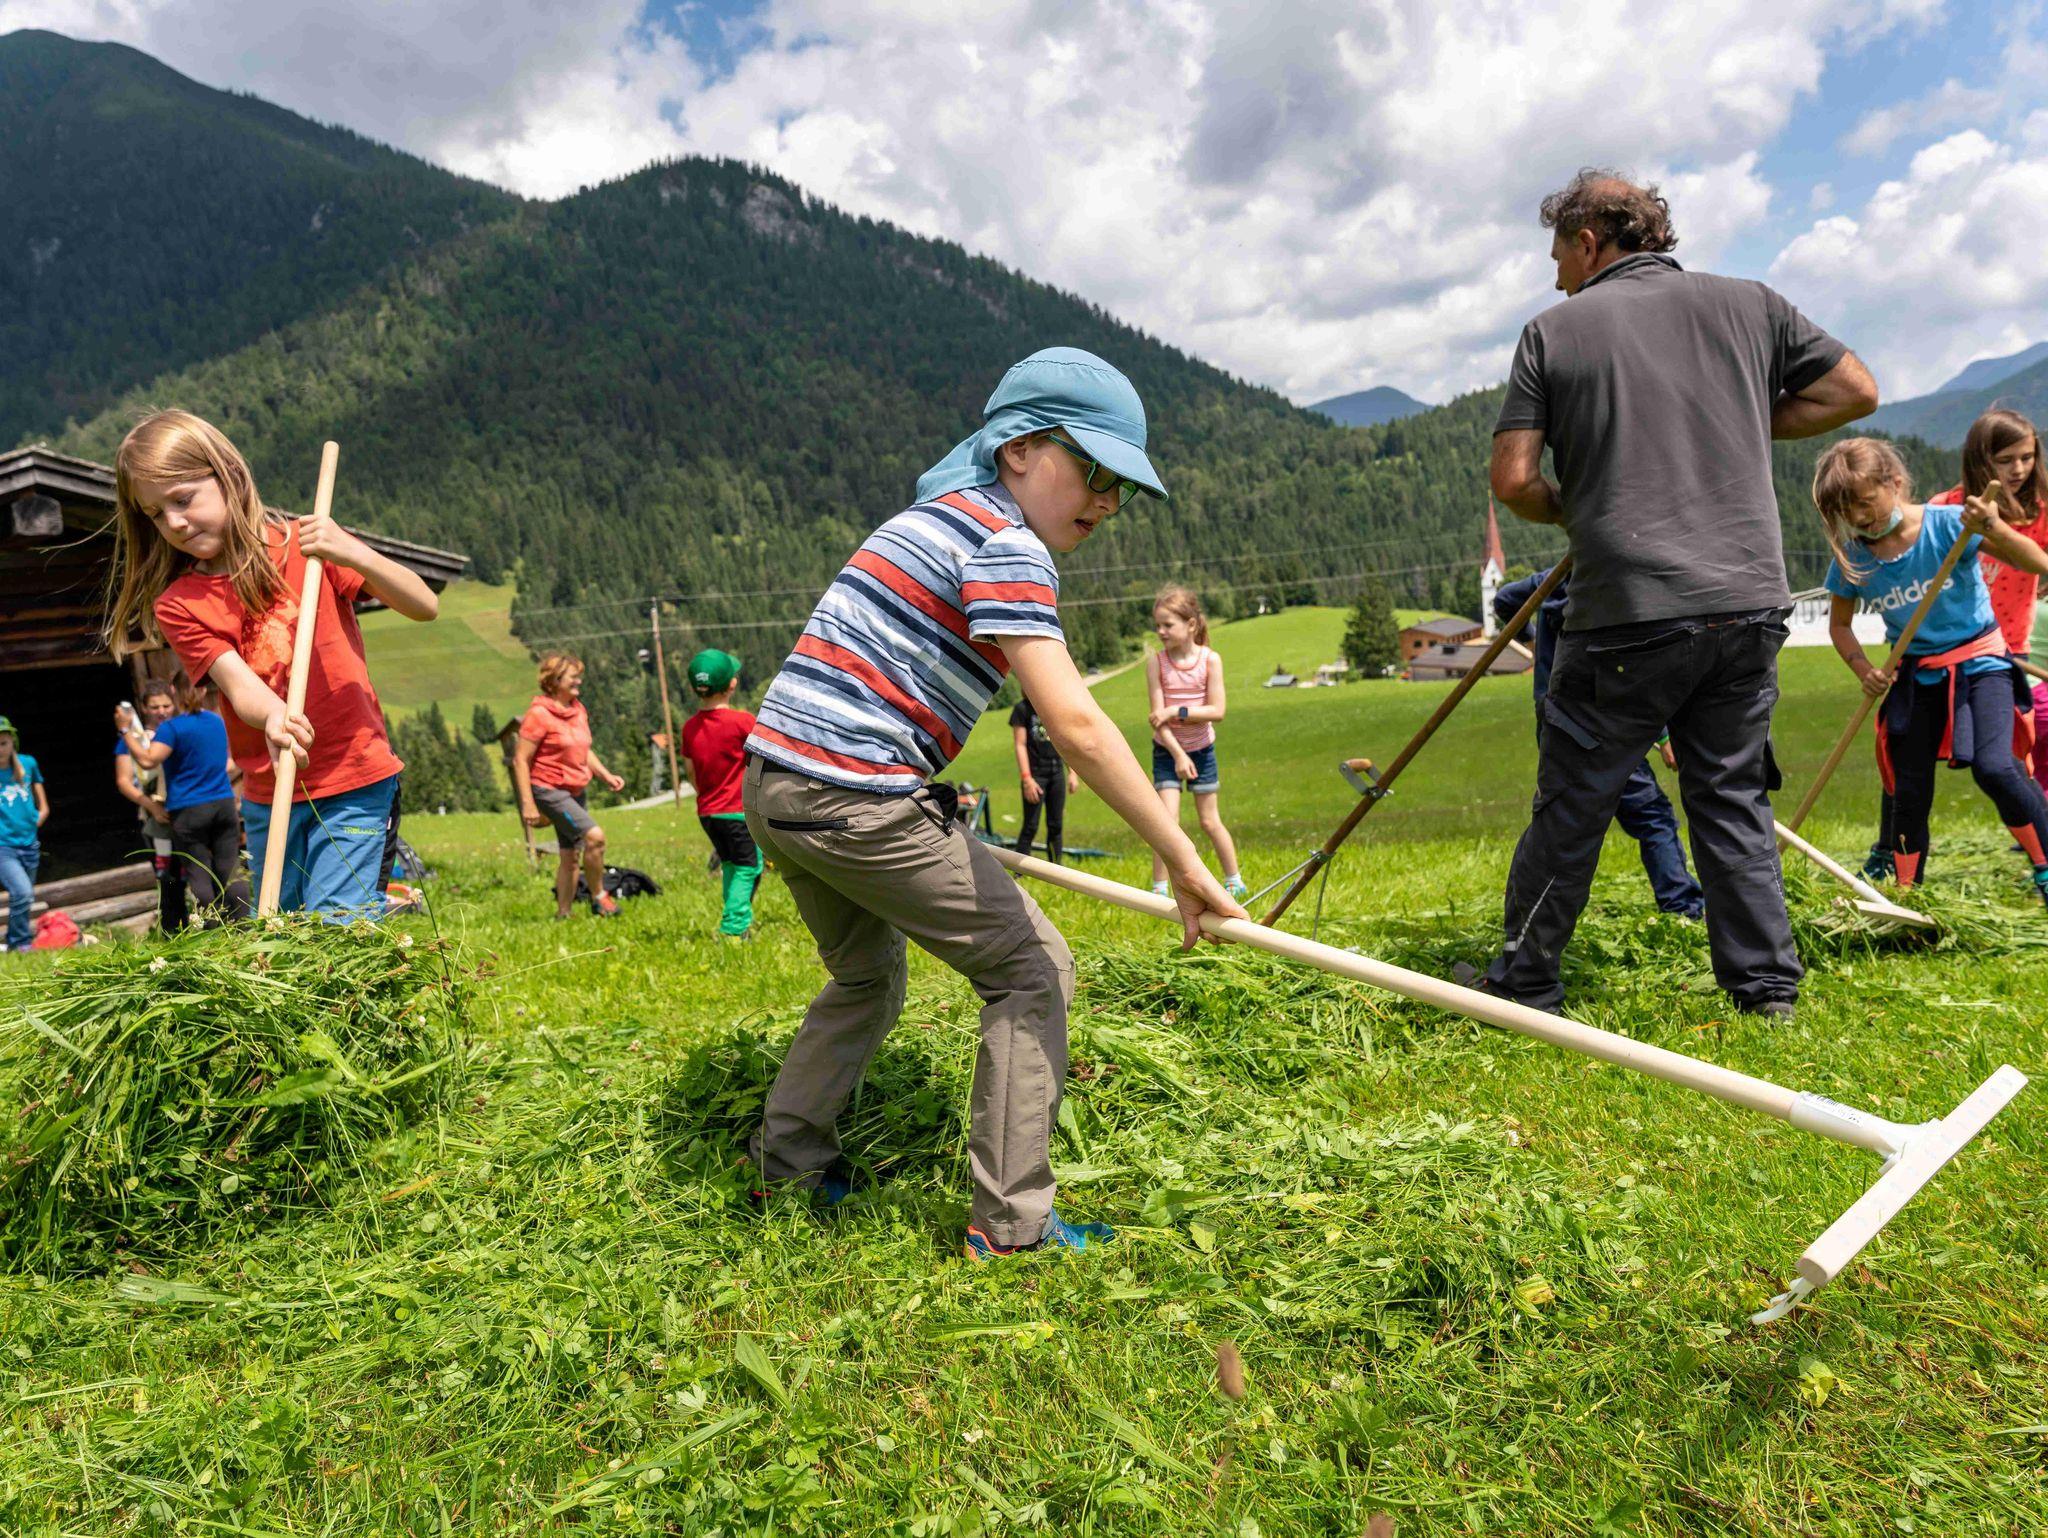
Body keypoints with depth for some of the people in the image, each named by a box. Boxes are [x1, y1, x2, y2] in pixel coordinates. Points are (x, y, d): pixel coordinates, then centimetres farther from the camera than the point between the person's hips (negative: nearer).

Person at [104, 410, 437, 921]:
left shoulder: (305, 543, -1)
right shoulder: (177, 606, 3)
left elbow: (425, 606, -9)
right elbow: (237, 682, -13)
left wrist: (354, 555, -24)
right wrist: (271, 716, -35)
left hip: (352, 782, -4)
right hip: (266, 795, 4)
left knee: (334, 928, -11)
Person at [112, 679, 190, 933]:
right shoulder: (132, 738, 9)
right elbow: (123, 781, 5)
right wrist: (152, 806, -9)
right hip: (159, 821, -1)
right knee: (168, 884, -3)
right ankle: (173, 935, 3)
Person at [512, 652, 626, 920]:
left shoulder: (578, 709, 10)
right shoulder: (539, 714, -14)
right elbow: (520, 760, -15)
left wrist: (606, 775, 6)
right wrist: (527, 804, -20)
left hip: (577, 790, 8)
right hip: (550, 790, -8)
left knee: (570, 855, 10)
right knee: (594, 835, -21)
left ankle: (563, 914, 19)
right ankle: (599, 897, -5)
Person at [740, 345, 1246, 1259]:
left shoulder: (935, 517, 19)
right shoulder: (1005, 544, -11)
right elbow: (1074, 726, -22)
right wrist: (1181, 860, -19)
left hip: (773, 786, 10)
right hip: (857, 800, -9)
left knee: (866, 978, 29)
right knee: (1032, 969, 2)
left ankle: (786, 1160, 39)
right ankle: (1010, 1221, 5)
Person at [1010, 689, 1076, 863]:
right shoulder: (1022, 709, -6)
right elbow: (1020, 745, -9)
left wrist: (1072, 773, 8)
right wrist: (1027, 779, -15)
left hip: (1057, 772, 5)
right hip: (1035, 774, -5)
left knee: (1056, 826, 8)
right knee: (1030, 827, -5)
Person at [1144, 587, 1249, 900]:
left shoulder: (1210, 659, -12)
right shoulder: (1156, 661, -12)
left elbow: (1216, 711, -15)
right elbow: (1158, 715, -15)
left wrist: (1176, 712, -23)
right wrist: (1178, 755, -20)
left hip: (1201, 749, 0)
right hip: (1167, 750, 0)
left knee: (1210, 821, 9)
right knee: (1167, 820, -10)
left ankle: (1234, 881, 25)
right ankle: (1159, 888, -1)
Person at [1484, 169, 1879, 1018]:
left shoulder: (1554, 329, 2)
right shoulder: (1748, 304, 13)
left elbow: (1512, 478, -5)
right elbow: (1856, 390, 16)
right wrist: (1748, 423, 20)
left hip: (1628, 615, -4)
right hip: (1749, 602, 4)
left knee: (1571, 806, 6)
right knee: (1733, 797, 16)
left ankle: (1524, 983, 17)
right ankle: (1768, 988, 19)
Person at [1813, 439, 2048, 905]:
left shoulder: (1947, 523, -17)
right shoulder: (1851, 558, -7)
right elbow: (1839, 624, 8)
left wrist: (1992, 527, -39)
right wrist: (1863, 668, -9)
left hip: (1978, 660, -3)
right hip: (1915, 674, 4)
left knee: (1994, 767, -25)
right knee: (1909, 795, 5)